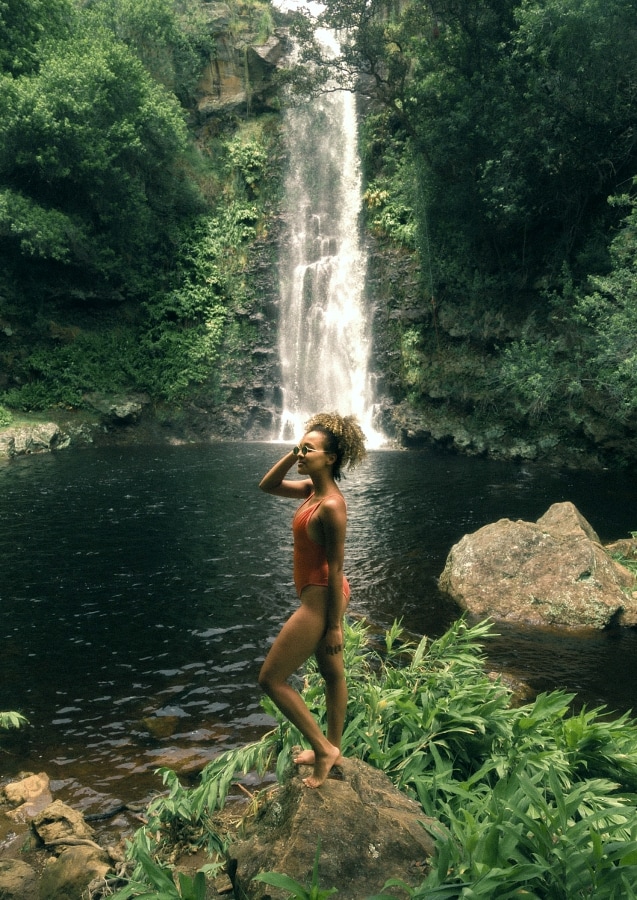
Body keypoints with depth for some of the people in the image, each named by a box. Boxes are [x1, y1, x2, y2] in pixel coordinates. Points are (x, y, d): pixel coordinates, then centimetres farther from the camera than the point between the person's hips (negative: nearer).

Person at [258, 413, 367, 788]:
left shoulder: (331, 505, -25)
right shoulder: (313, 488, 1)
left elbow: (336, 567, -22)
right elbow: (268, 486, 11)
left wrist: (335, 625, -17)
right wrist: (292, 455, -4)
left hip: (320, 599, -10)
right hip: (320, 594, 10)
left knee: (271, 679, 1)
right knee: (333, 674, 22)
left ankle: (325, 747, 12)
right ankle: (332, 749, 39)